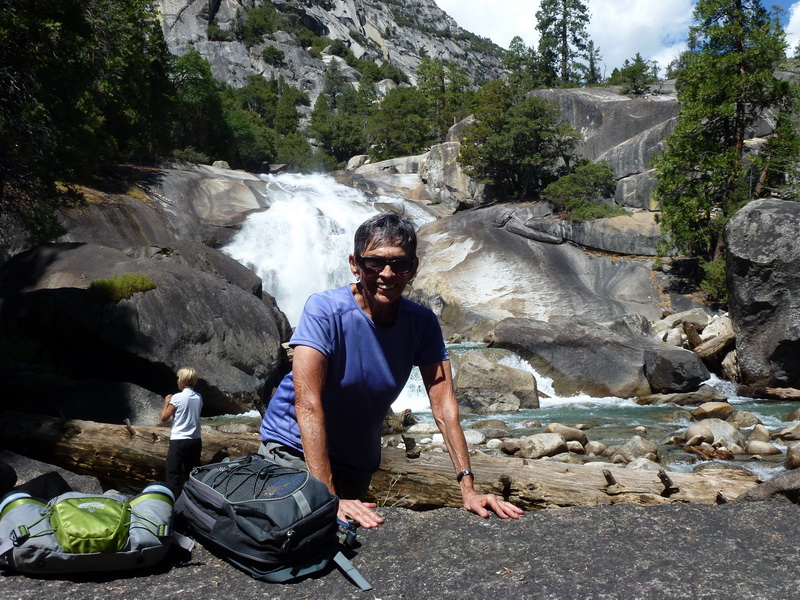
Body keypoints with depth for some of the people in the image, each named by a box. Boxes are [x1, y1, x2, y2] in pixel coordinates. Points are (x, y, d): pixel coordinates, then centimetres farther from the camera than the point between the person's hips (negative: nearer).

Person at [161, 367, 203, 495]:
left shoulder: (177, 398, -12)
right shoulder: (198, 397, 4)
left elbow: (164, 417, -6)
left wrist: (167, 402, 9)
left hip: (178, 440, -5)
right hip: (196, 440, 6)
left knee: (173, 475, 1)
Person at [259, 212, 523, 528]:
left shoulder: (423, 324, -11)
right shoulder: (324, 311, -24)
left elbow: (444, 406, -14)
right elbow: (307, 403, -31)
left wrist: (468, 489, -23)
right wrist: (327, 498, -37)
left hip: (358, 463, 4)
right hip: (294, 448, -4)